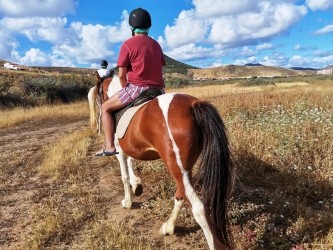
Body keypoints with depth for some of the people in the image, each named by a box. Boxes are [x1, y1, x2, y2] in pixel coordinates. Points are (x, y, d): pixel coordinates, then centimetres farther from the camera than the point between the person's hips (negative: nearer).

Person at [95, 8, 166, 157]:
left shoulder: (128, 44, -6)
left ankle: (110, 146, 3)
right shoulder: (156, 45, 14)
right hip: (158, 89, 6)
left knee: (106, 108, 9)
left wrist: (126, 91, 9)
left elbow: (122, 75, -8)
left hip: (137, 88, -6)